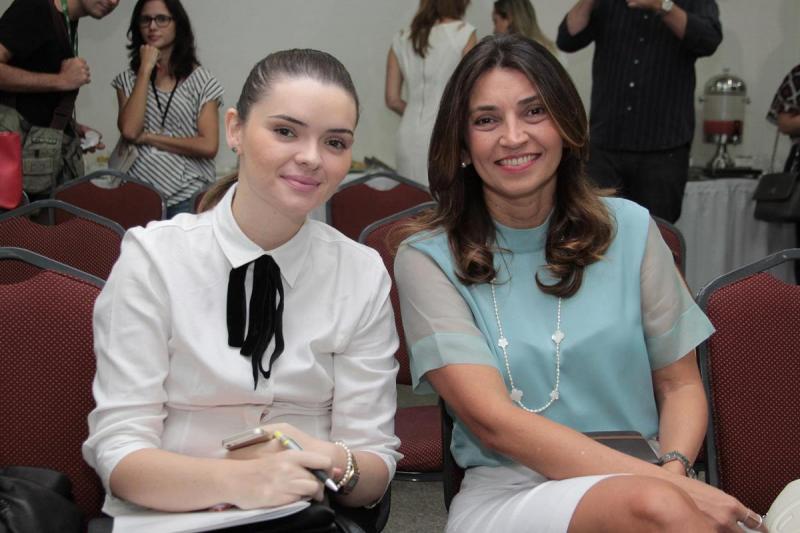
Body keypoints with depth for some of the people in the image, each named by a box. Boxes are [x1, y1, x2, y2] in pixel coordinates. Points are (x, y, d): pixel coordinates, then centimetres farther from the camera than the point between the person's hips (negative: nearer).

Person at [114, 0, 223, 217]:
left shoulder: (202, 81, 0)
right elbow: (129, 131, -9)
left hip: (187, 197, -2)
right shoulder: (128, 79, 9)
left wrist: (149, 138, -8)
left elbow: (208, 146, -9)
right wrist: (146, 70, -6)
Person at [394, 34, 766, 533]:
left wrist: (674, 468, -12)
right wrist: (661, 484, -20)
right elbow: (493, 422, -11)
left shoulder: (629, 230, 6)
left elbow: (680, 385, 10)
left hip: (645, 480, 3)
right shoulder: (428, 259, -2)